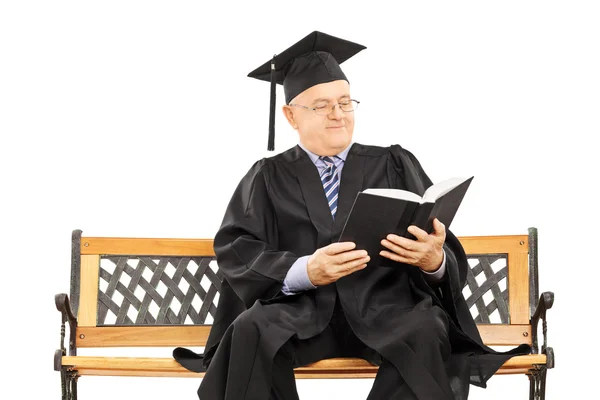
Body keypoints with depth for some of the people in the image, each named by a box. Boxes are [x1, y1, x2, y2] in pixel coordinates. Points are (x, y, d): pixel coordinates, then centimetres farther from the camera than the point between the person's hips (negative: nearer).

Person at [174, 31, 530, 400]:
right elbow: (235, 251, 1)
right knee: (251, 331, -32)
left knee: (425, 332, -34)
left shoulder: (395, 166, 16)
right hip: (303, 310, 0)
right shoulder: (269, 178, 16)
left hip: (386, 306, 0)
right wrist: (305, 271, -18)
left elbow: (441, 253, 8)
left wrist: (434, 260, -19)